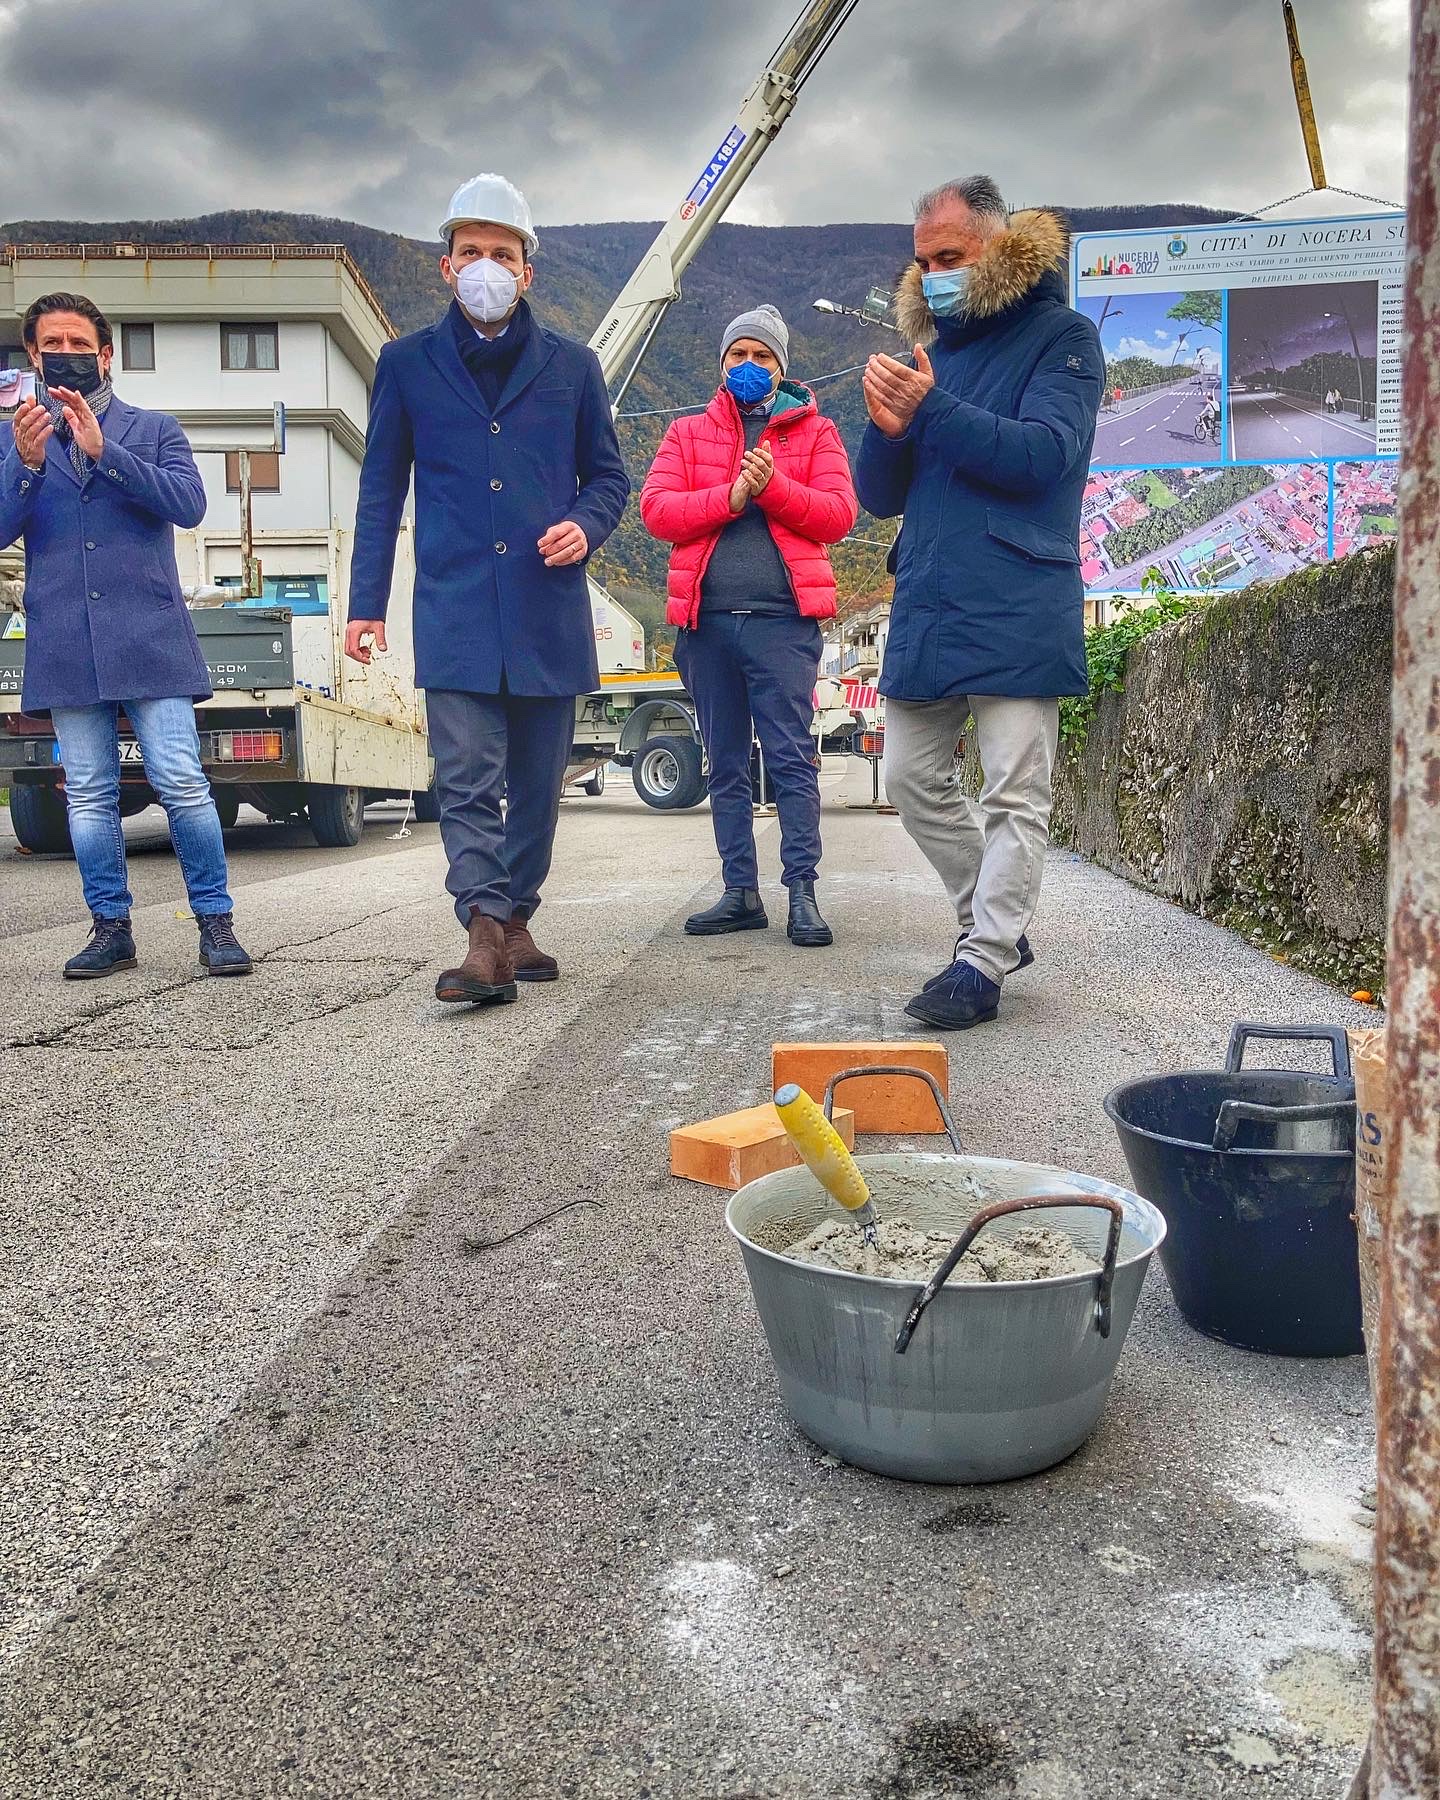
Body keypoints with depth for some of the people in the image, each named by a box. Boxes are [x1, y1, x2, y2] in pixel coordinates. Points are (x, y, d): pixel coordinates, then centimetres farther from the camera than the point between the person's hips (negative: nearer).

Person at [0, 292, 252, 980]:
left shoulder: (154, 428, 13)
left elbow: (189, 504, -5)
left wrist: (102, 449, -14)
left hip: (148, 638, -2)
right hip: (65, 646, 2)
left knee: (181, 782, -10)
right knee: (88, 795, 4)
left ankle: (216, 923, 0)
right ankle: (111, 929, 13)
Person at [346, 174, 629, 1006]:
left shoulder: (572, 364, 11)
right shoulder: (407, 364, 9)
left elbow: (608, 474, 15)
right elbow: (382, 488, 10)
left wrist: (586, 525, -8)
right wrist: (367, 603, 4)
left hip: (549, 610, 2)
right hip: (454, 612, -1)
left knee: (538, 782, 8)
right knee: (467, 779, -11)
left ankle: (515, 921, 21)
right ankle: (485, 937, -12)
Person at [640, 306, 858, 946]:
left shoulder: (815, 432, 12)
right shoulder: (688, 434, 16)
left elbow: (838, 514, -1)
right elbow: (656, 509, 2)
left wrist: (773, 485, -14)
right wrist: (729, 496, -10)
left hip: (783, 618, -3)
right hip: (708, 618, 3)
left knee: (792, 759, -7)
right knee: (725, 765, 6)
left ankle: (802, 893, -4)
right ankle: (741, 893, 13)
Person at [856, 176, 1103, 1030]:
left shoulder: (1062, 339, 1)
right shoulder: (936, 347, 18)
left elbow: (1045, 455, -15)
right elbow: (878, 496, 14)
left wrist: (934, 409, -19)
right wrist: (887, 431, -7)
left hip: (1015, 613, -7)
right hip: (927, 609, 7)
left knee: (1015, 795, -5)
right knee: (915, 778, 10)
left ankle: (982, 962, 2)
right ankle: (998, 924, 25)